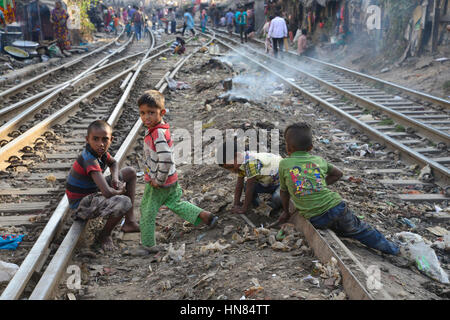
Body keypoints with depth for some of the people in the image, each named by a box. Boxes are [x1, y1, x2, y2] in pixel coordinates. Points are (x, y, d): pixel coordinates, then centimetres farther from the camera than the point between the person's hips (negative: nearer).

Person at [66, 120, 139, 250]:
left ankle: (129, 222, 11)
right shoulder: (90, 160, -31)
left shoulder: (99, 151, -4)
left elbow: (113, 163, 19)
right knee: (125, 202, -34)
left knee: (130, 172, 9)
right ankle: (104, 234, -3)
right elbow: (108, 192, -38)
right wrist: (121, 190, -15)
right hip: (81, 206, -10)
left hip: (93, 193, 10)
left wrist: (115, 178, -3)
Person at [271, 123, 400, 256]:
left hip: (315, 219, -3)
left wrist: (286, 212, 28)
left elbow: (284, 191, 14)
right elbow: (338, 174, 29)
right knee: (358, 229, 23)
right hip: (336, 206, 3)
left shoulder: (284, 164, 4)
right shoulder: (318, 160, 13)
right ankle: (389, 247, 36)